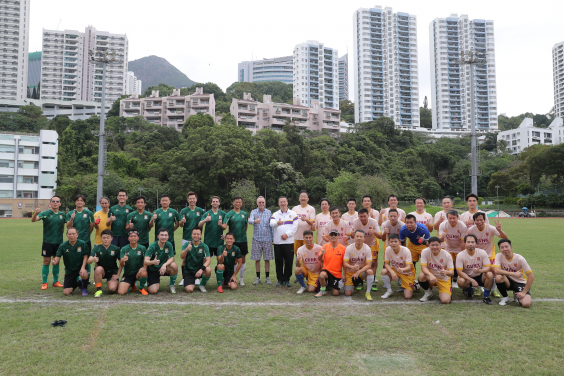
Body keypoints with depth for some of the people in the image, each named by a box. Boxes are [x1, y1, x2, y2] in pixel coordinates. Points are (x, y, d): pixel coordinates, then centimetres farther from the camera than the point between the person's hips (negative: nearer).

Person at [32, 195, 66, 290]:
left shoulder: (62, 214, 5)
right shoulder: (45, 213, -7)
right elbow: (33, 220, -22)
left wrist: (60, 234, 7)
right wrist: (36, 213, -41)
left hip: (59, 242, 3)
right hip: (47, 242, -3)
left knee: (56, 262, 11)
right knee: (46, 262, 1)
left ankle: (56, 281, 22)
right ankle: (44, 283, 11)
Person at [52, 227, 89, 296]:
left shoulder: (82, 244, -11)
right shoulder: (62, 246, -8)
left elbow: (85, 256, -8)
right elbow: (57, 258, -12)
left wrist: (83, 268, -23)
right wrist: (55, 261, -37)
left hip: (79, 268, -2)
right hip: (69, 270, 2)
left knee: (84, 274, -39)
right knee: (66, 292, -6)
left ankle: (85, 288, -2)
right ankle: (78, 283, 30)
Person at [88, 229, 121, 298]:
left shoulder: (116, 249, -7)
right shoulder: (97, 248, -6)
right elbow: (89, 261, -20)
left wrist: (118, 275, -7)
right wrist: (93, 259, -43)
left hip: (113, 271, -1)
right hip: (101, 271, 1)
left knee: (112, 289, -23)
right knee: (98, 268, -35)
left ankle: (109, 282, 16)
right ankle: (98, 289, -17)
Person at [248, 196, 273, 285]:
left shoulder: (269, 212, 6)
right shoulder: (254, 212, 1)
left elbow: (271, 225, 10)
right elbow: (249, 220, -19)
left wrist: (272, 238, 7)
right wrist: (254, 221, -42)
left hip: (267, 238, 1)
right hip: (257, 238, -1)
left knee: (267, 259, 4)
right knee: (257, 259, 3)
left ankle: (267, 277, 15)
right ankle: (258, 277, 16)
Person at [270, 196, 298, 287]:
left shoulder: (293, 214, 8)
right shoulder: (275, 214, 10)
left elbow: (295, 226, 0)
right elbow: (271, 224, -9)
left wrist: (287, 234, -11)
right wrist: (277, 223, -32)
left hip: (289, 242, -1)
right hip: (277, 242, 1)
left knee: (289, 261, 0)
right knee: (278, 261, 4)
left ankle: (287, 279, 13)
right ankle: (280, 279, 15)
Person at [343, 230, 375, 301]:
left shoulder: (367, 248, -15)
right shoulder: (349, 248, -14)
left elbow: (369, 265, -17)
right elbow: (345, 264, -15)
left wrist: (358, 272, -31)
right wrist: (352, 267, -37)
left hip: (362, 270, 0)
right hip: (350, 272, 1)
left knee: (370, 271, -35)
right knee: (348, 294, -6)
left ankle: (368, 293, -16)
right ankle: (355, 284, 29)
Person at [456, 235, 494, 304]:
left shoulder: (482, 252, -11)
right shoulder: (460, 255, -14)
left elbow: (489, 267, -14)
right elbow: (459, 272, -16)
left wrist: (479, 270, -37)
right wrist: (472, 280, -27)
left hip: (480, 276, 1)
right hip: (467, 278, -1)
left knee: (490, 274, -30)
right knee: (461, 281, -34)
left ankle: (486, 297, -11)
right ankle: (469, 290, 5)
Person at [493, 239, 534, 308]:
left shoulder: (520, 259, -19)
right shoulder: (499, 256, -14)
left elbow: (531, 277, -16)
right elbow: (496, 270, -30)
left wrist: (524, 292, -18)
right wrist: (513, 274, -32)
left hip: (520, 283, -1)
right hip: (508, 282, 1)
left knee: (526, 304, -27)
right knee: (498, 277, -34)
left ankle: (517, 295, 12)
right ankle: (505, 297, -4)